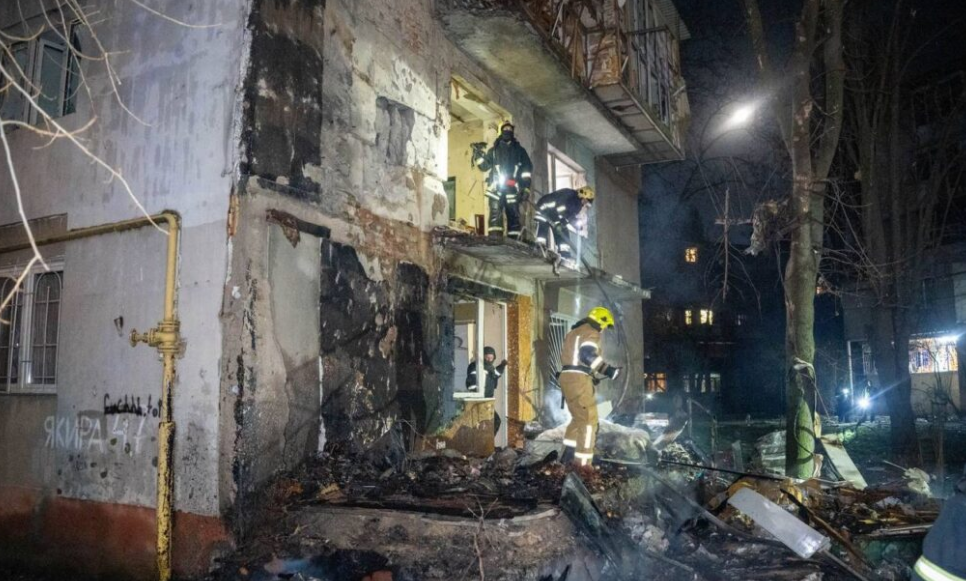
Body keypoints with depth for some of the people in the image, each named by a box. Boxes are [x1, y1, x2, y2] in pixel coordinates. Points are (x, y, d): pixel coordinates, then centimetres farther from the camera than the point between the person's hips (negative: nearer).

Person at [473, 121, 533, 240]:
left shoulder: (519, 150, 18)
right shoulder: (493, 150, 21)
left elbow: (527, 169, 10)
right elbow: (484, 166, 16)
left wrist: (526, 187, -2)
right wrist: (478, 154, -1)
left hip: (512, 188, 0)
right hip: (496, 188, 0)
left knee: (513, 216, -3)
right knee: (495, 215, -11)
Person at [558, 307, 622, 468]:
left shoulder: (574, 332, 26)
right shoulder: (591, 333, -4)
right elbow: (588, 355, -21)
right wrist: (608, 370, -19)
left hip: (566, 377, 9)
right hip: (579, 379, -9)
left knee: (579, 418, 19)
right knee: (589, 419, -5)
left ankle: (568, 455, 16)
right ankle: (582, 462, -8)